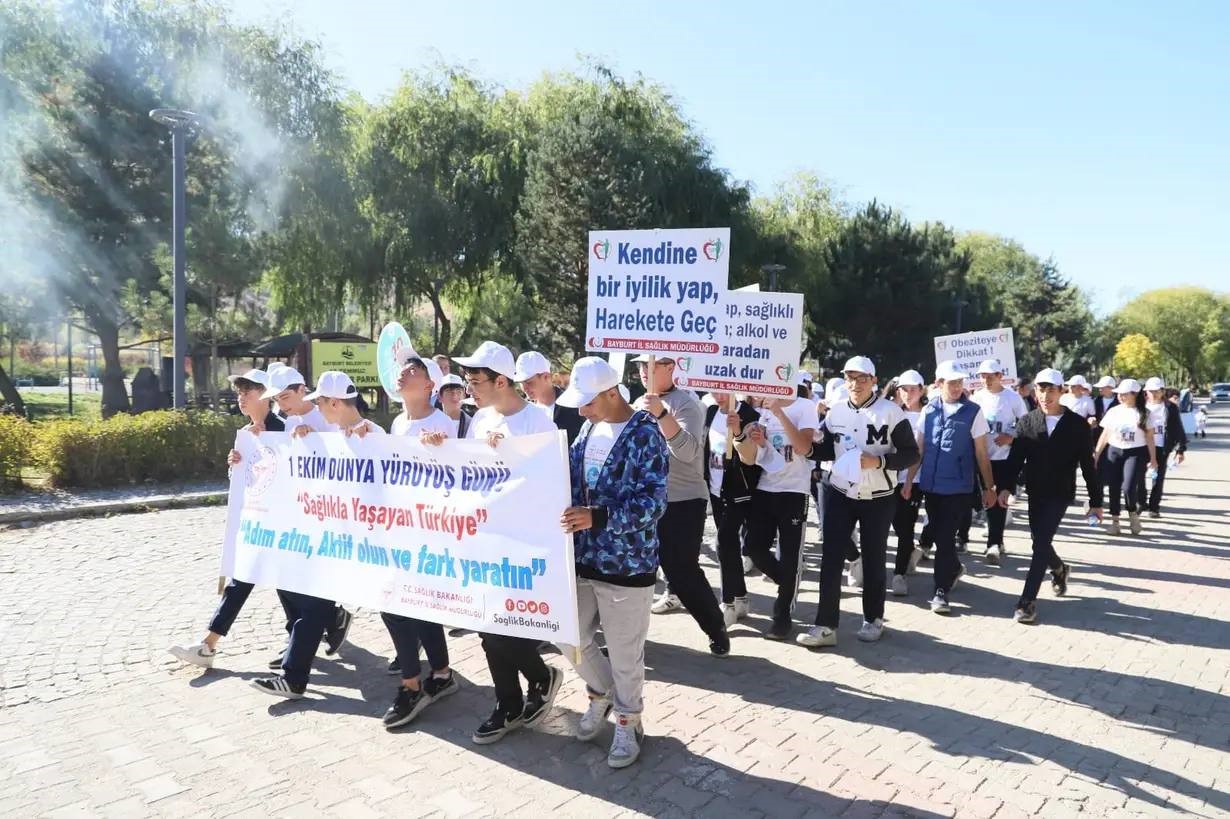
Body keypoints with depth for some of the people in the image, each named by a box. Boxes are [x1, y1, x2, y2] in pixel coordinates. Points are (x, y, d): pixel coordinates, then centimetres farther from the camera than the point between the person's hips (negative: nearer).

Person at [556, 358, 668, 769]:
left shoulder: (645, 435, -15)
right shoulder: (589, 429, 7)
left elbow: (653, 502, -22)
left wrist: (597, 516, -32)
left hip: (626, 562, -6)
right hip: (582, 556, 7)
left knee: (624, 653, 7)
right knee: (570, 637, 15)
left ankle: (628, 722, 31)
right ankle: (602, 691, 42)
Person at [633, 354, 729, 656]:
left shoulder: (685, 402, -11)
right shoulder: (640, 403, 11)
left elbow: (689, 451, -25)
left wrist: (661, 413, -32)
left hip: (682, 502, -6)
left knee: (683, 572, -3)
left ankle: (717, 629, 19)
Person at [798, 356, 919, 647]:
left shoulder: (891, 412, -11)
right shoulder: (836, 412, 2)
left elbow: (911, 454, -10)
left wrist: (879, 461, -25)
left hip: (878, 499, -3)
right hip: (840, 495, 3)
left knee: (873, 560, 11)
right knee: (831, 559, -1)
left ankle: (873, 619, 29)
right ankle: (825, 625, 4)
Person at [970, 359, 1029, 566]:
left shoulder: (1012, 397, -5)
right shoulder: (977, 397, 3)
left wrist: (1011, 436, -14)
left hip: (1004, 457, -3)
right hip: (982, 456, 3)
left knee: (999, 500, -4)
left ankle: (994, 544, -2)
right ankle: (995, 543, 23)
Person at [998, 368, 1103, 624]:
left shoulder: (1076, 424, -4)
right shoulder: (1027, 422, 2)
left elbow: (1087, 464, -2)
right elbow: (1015, 458, -5)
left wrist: (1096, 501, -1)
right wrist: (1006, 487, -20)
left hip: (1060, 494, -4)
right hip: (1035, 492, 4)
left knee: (1041, 543, -11)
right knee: (1040, 542, 15)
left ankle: (1028, 600, -6)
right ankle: (1059, 569, 47)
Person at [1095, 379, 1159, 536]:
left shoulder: (1144, 413, 0)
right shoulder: (1113, 412, 5)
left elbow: (1149, 437, 3)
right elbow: (1105, 435, 9)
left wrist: (1153, 458, 1)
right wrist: (1096, 454, 5)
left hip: (1135, 453, -3)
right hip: (1114, 452, 3)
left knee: (1128, 488, -15)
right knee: (1114, 488, 4)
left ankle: (1133, 515, 13)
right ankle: (1115, 522, 14)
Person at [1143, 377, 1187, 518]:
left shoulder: (1170, 408, 1)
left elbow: (1178, 429, 2)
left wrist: (1180, 449, -3)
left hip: (1161, 447, -1)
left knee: (1158, 477, 3)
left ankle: (1154, 507, 11)